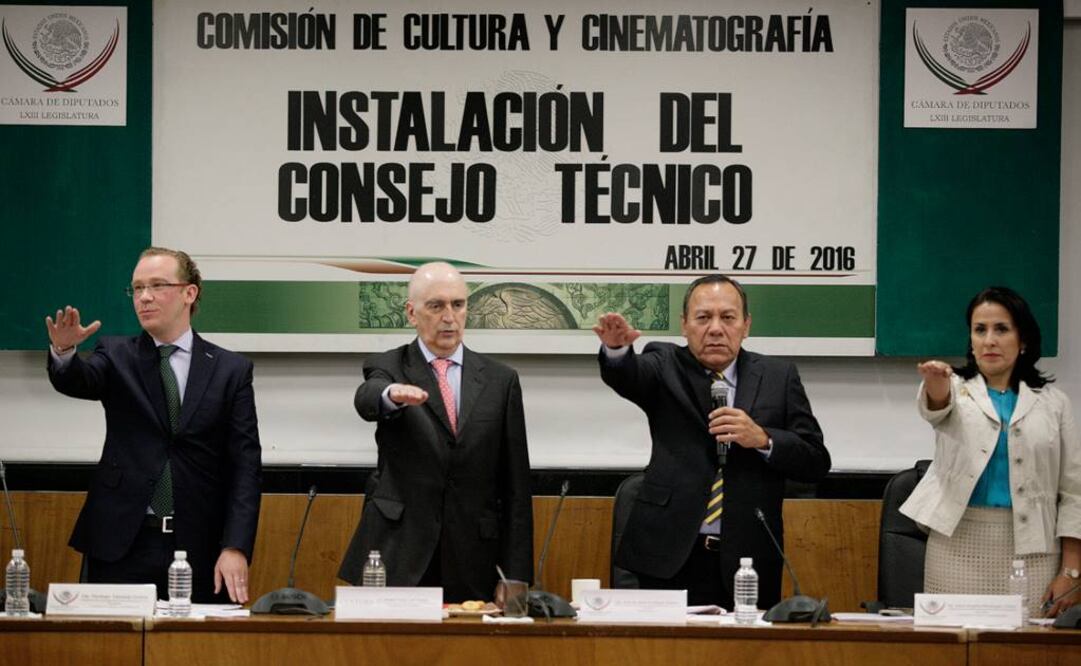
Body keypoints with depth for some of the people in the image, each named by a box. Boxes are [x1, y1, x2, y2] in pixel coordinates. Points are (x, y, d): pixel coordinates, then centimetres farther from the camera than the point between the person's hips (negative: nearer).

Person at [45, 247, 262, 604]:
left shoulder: (231, 370, 5)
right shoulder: (116, 357, 9)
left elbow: (245, 466, 0)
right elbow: (77, 380, -13)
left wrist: (236, 548, -11)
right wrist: (64, 351, -37)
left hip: (200, 550, 0)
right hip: (122, 547, 0)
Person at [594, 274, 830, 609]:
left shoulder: (778, 377, 8)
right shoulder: (665, 366, 6)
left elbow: (816, 462, 4)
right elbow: (629, 375, -17)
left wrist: (762, 439, -13)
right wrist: (616, 347, -39)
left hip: (747, 560, 1)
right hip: (671, 558, -1)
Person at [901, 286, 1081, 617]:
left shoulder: (1052, 402, 10)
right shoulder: (956, 390, 9)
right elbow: (936, 406, -17)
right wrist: (935, 381, -41)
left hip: (1031, 548, 0)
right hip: (959, 543, 0)